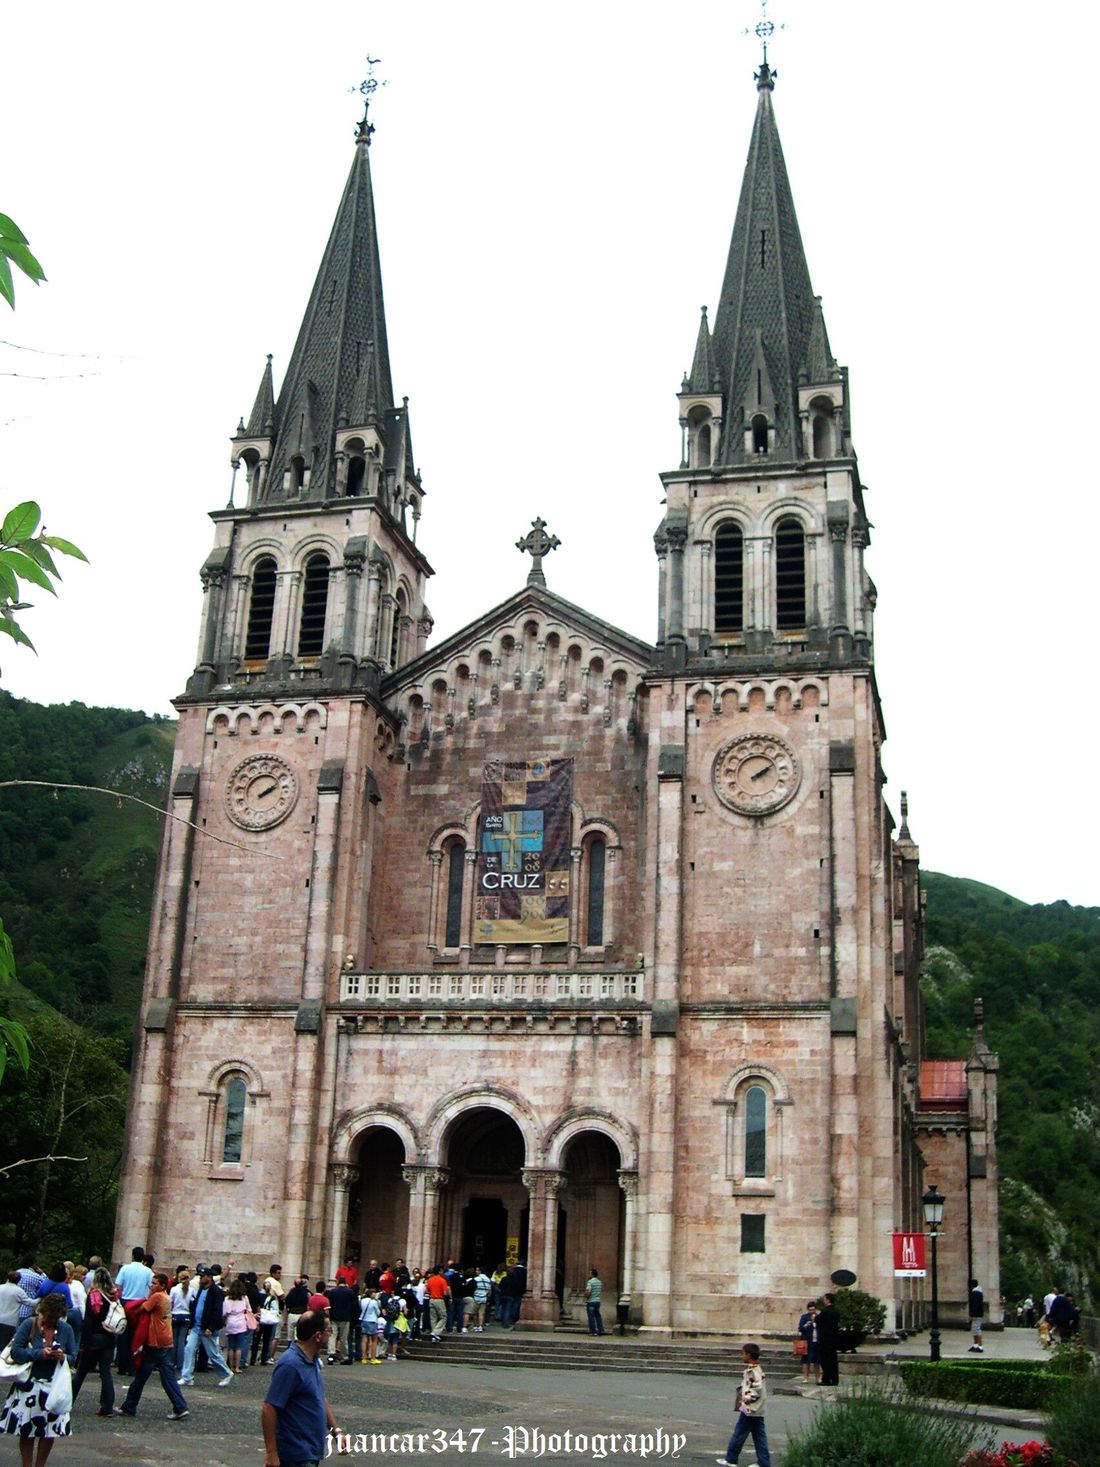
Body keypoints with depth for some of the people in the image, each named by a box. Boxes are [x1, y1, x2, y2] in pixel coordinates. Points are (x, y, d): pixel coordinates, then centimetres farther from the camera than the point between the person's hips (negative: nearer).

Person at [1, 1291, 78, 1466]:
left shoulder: (65, 1329, 2)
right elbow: (15, 1352, -10)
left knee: (51, 1432, 5)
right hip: (29, 1385, -2)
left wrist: (64, 1357, -17)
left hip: (54, 1386, 2)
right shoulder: (29, 1325, -6)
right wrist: (39, 1354, -20)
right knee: (26, 1431, 4)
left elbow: (73, 1358, 5)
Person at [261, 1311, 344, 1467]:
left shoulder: (313, 1360, 8)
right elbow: (268, 1409, -23)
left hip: (312, 1451, 9)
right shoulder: (290, 1365, -22)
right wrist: (271, 1453, -22)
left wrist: (336, 1430, 12)